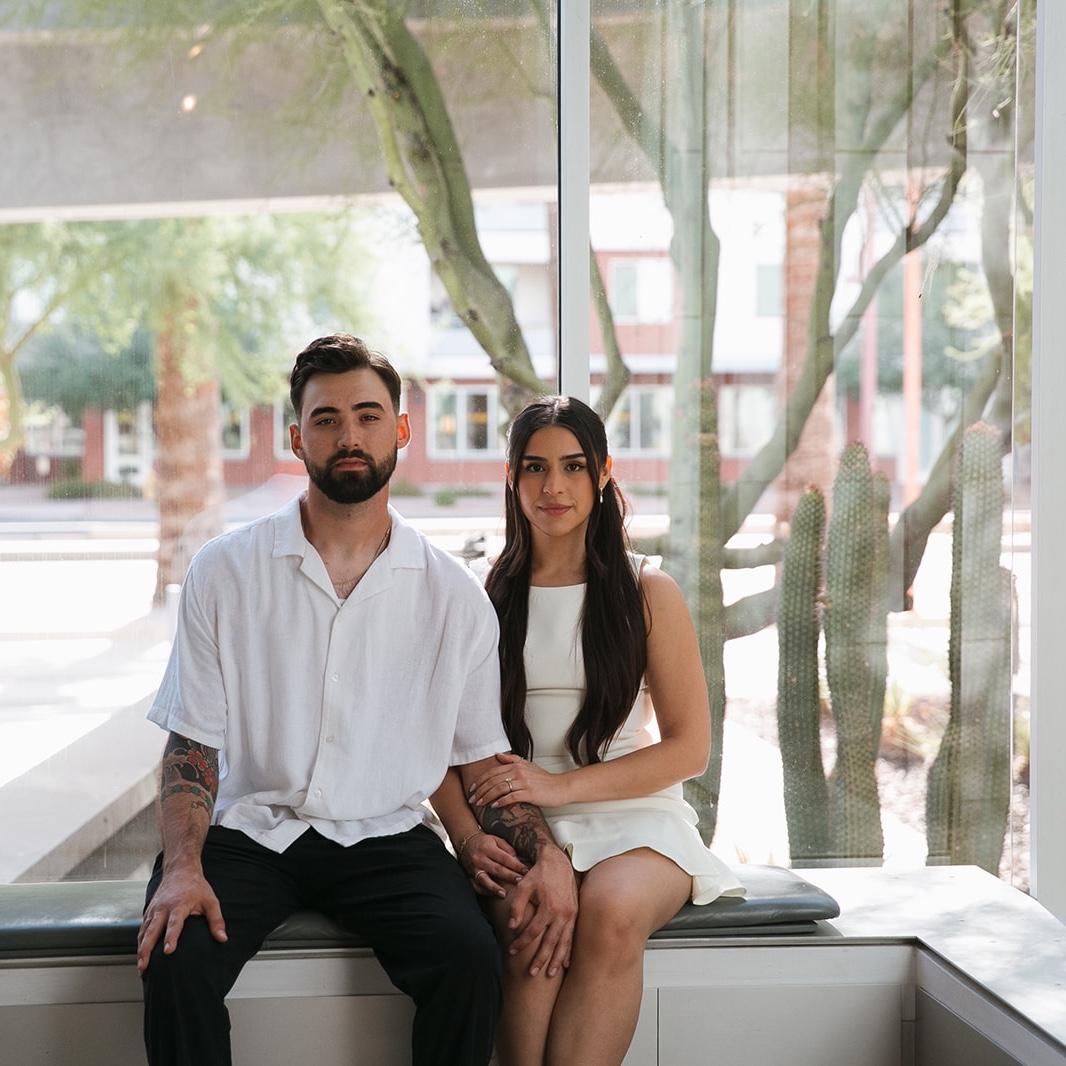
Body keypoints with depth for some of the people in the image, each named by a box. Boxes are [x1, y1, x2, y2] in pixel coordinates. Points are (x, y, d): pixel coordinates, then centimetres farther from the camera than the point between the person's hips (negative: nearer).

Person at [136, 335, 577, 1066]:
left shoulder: (454, 595, 3)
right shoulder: (225, 572, 1)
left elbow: (482, 757, 7)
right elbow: (193, 741, 1)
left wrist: (546, 854, -10)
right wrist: (182, 867, -15)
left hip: (386, 837, 1)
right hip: (249, 829, 0)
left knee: (471, 960, -26)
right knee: (175, 959, -28)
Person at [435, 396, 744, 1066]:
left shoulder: (648, 592, 6)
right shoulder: (486, 598, 11)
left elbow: (690, 749, 2)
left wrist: (561, 785, -11)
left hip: (635, 818, -1)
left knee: (612, 913, -34)